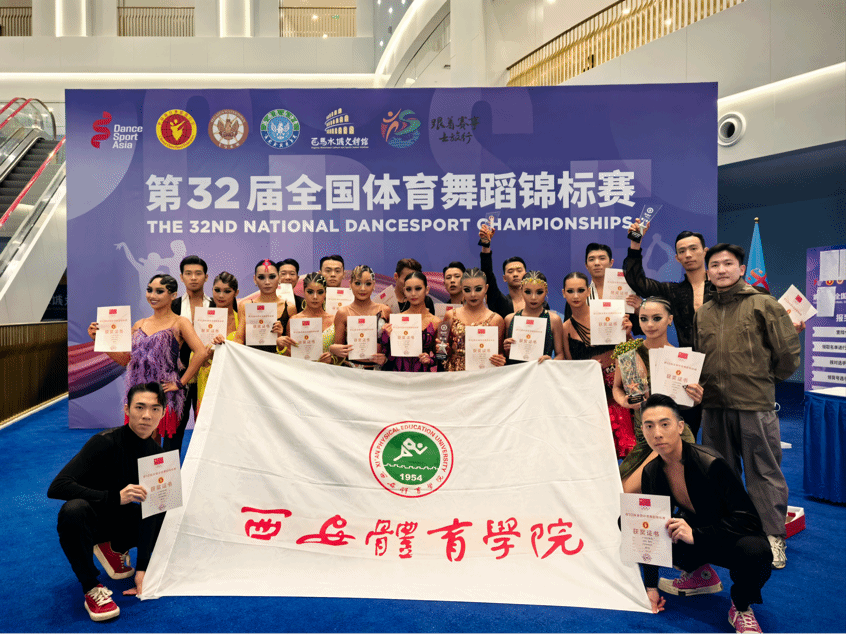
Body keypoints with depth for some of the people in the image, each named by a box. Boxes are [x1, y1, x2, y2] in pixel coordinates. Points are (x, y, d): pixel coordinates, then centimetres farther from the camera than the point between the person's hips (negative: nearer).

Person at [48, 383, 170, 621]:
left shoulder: (157, 454, -10)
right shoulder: (105, 442, -24)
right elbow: (56, 487, -30)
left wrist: (142, 568, -17)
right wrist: (115, 497, -40)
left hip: (121, 517, 5)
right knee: (73, 510, -37)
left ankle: (115, 548, 10)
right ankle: (91, 586, -18)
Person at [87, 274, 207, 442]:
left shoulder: (179, 323, -4)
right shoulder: (139, 325, 13)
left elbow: (201, 353, -17)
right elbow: (124, 359, 15)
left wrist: (180, 383, -16)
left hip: (165, 395, -5)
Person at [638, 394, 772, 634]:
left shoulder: (711, 464, -28)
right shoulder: (652, 473, -10)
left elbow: (749, 519, -27)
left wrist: (696, 534, -37)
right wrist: (651, 585, -5)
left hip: (732, 537, -5)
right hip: (694, 531, 6)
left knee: (755, 553, -41)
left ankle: (741, 607, -5)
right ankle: (699, 574, 10)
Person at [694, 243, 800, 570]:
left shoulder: (764, 304, -3)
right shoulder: (702, 313, 11)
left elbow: (789, 352, -2)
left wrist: (764, 380, 6)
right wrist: (701, 384, 7)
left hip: (755, 405, -5)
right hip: (714, 407, 5)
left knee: (764, 472, 5)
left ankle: (772, 537, 18)